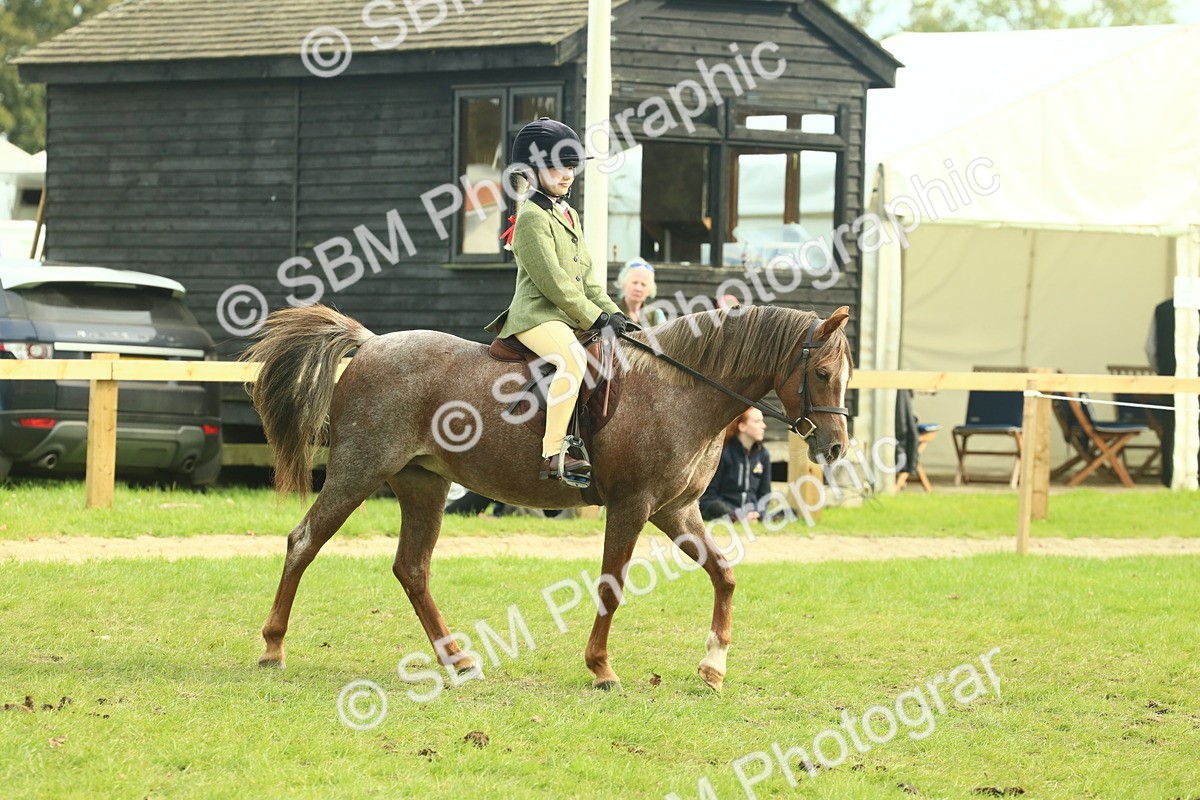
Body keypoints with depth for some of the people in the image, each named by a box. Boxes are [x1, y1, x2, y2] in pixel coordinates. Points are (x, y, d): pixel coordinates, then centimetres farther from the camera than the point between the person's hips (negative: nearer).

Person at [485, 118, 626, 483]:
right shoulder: (532, 218, -10)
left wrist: (612, 312, 7)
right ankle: (554, 456, -42)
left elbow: (585, 276, 22)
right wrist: (597, 318, -15)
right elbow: (553, 282, -16)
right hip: (537, 316, -10)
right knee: (573, 357, -37)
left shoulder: (570, 216, 21)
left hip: (569, 316, 10)